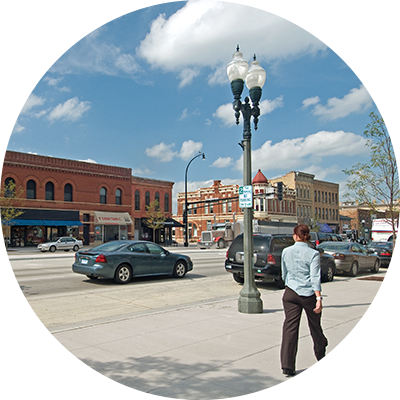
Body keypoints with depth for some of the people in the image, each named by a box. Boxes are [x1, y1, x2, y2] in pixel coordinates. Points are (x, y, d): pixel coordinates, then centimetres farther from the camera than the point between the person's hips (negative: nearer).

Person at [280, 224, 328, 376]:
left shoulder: (286, 251, 2)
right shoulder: (313, 254, -7)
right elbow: (315, 278, -15)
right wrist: (319, 298, -17)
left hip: (290, 293, 1)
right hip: (309, 295, -1)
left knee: (290, 327, -1)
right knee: (315, 326, 18)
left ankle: (287, 365, -10)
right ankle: (321, 356, 39)